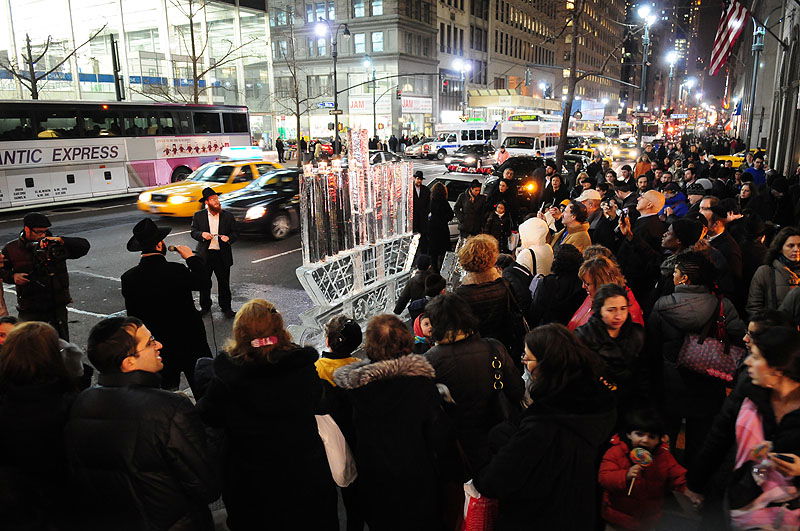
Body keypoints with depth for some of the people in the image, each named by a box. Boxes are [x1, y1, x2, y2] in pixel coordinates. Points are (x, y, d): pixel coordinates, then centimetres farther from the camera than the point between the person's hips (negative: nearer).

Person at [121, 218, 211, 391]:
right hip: (188, 341, -4)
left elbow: (132, 314, 1)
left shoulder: (128, 278, -8)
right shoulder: (176, 271, -24)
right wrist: (191, 257, 2)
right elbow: (204, 282, -8)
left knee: (166, 388, 20)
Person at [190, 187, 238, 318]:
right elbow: (193, 232, 4)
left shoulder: (228, 216, 4)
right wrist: (202, 234, -17)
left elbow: (235, 234, 4)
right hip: (204, 255, 0)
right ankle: (205, 307, 26)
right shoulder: (198, 216, 4)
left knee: (224, 283, 6)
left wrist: (229, 238, -17)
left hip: (222, 255, 0)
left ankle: (226, 308, 18)